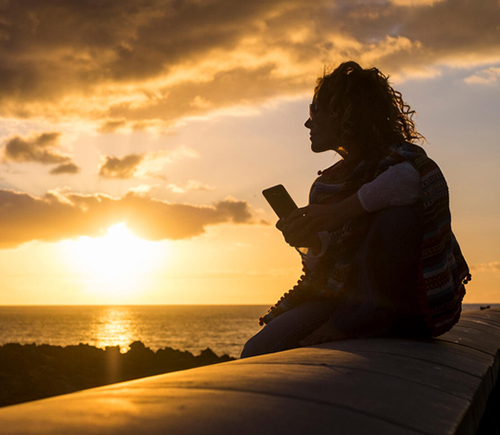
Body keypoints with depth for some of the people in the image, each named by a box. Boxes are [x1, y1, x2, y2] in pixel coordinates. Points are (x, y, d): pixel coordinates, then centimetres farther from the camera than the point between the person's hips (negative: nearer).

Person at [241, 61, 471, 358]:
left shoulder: (399, 158, -9)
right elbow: (322, 269, 8)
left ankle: (371, 315, -18)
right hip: (344, 297, 4)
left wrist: (337, 213, -34)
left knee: (396, 212, -32)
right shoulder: (327, 184, 12)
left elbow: (411, 178, -37)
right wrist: (308, 242, -14)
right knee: (259, 350, -17)